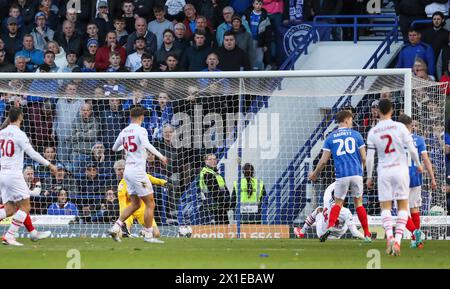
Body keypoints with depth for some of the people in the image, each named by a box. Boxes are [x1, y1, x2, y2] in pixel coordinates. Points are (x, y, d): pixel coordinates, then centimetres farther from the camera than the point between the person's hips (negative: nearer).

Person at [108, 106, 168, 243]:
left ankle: (116, 227, 6)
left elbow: (114, 148, 24)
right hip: (138, 171, -8)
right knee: (150, 204, -1)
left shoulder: (124, 132, 11)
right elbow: (146, 144, -30)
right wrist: (160, 156, -34)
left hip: (128, 170, 8)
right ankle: (148, 235, -1)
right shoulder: (140, 130, -10)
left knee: (135, 204, 16)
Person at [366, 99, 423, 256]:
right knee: (403, 206, 7)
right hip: (400, 169, -1)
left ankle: (389, 236, -18)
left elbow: (369, 157, 0)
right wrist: (418, 164, 13)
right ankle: (398, 240, -8)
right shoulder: (400, 127, -6)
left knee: (385, 207, 7)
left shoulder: (373, 132, -1)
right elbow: (412, 149, -5)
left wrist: (369, 177, 12)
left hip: (384, 172, 1)